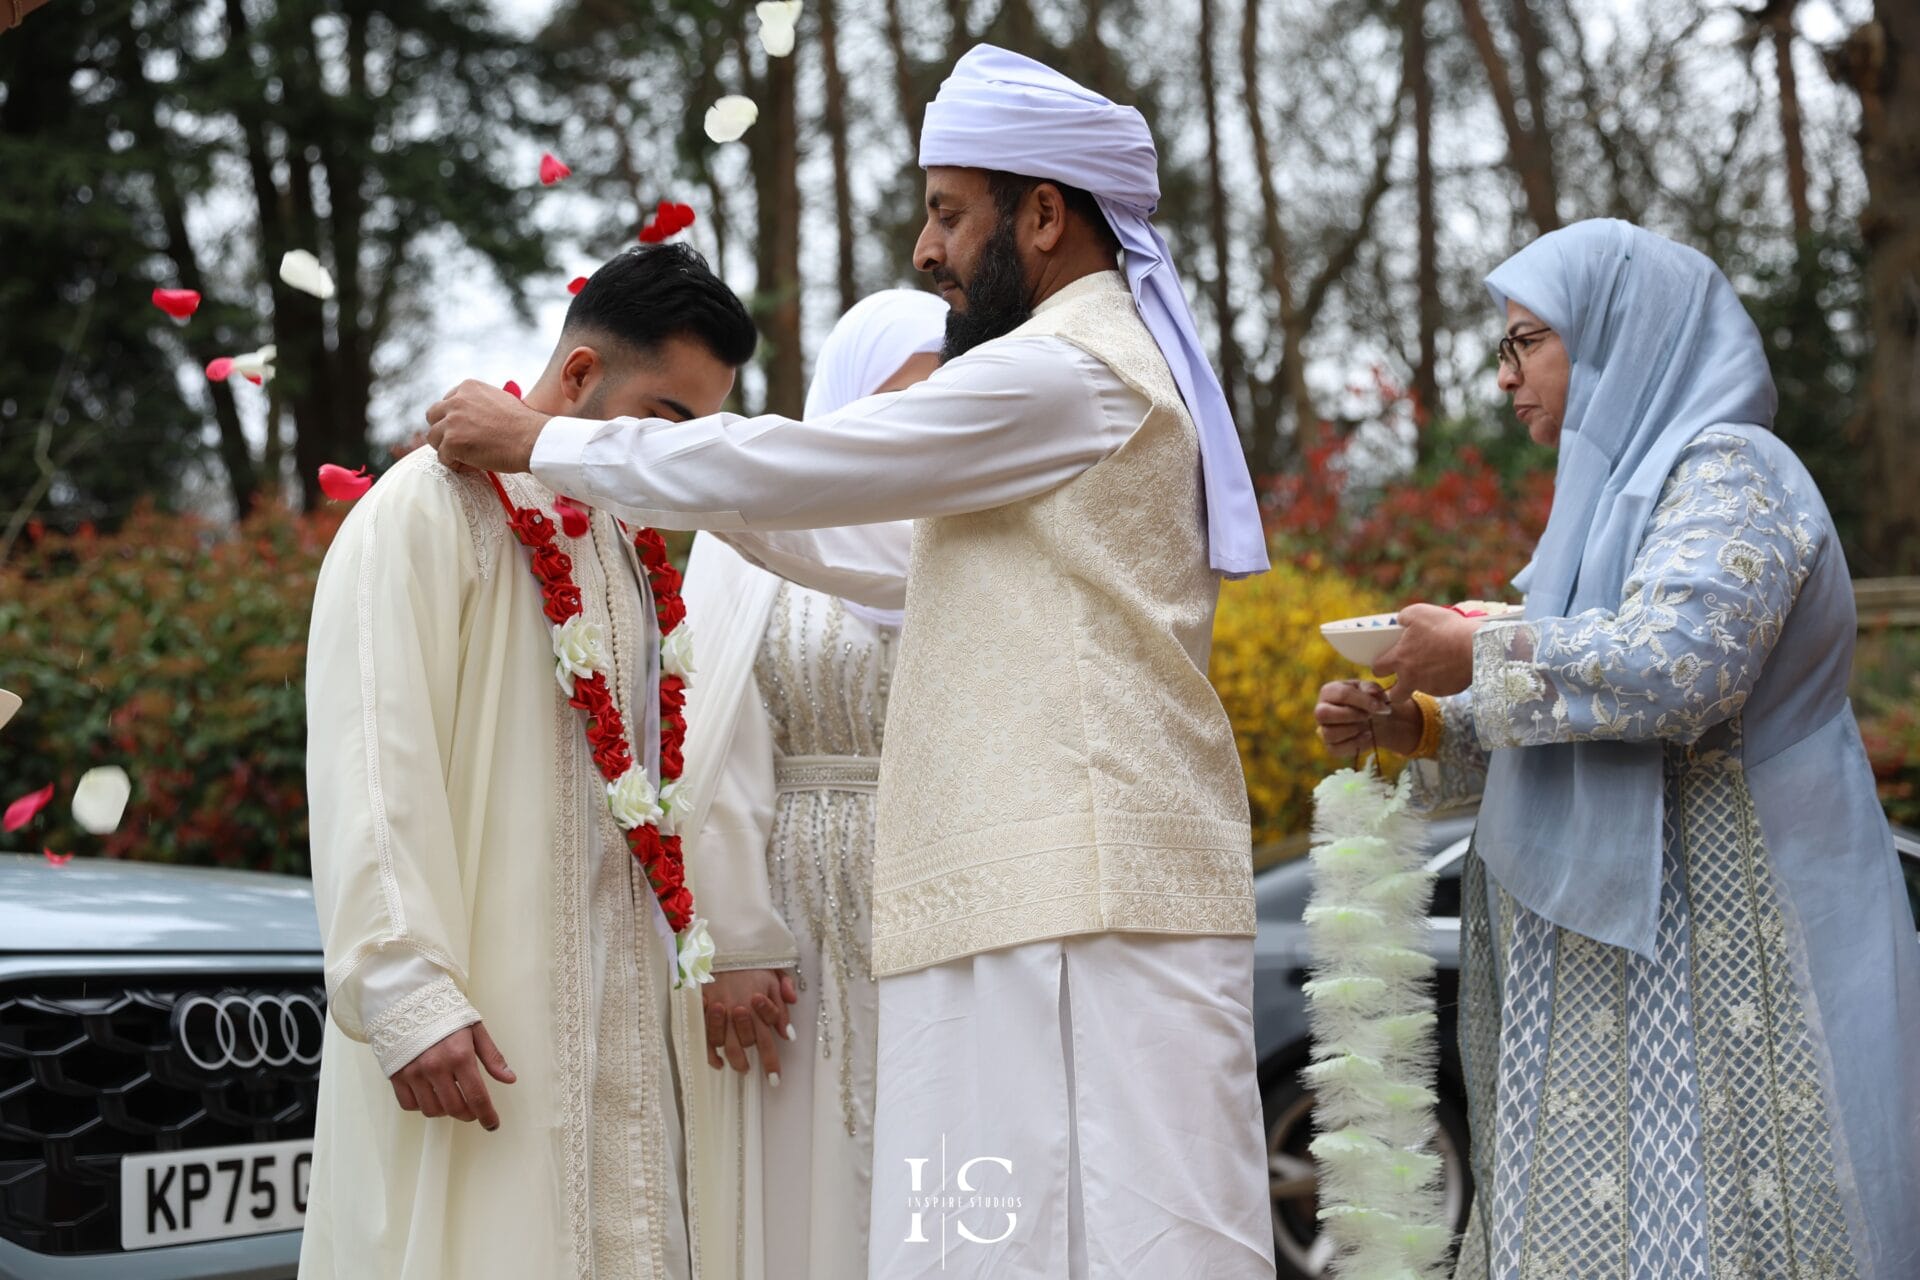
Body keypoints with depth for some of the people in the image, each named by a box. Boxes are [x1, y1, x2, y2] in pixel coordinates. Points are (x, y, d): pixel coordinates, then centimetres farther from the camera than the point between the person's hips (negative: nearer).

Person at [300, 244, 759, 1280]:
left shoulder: (621, 543, 18)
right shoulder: (433, 507, -7)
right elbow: (370, 769, -15)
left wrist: (672, 962, 15)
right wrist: (408, 991, -22)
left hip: (615, 1024, 7)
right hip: (476, 1023, -7)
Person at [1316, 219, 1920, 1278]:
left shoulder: (1726, 472, -9)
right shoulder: (1624, 486, 20)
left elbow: (1675, 664, -27)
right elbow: (1547, 735, 22)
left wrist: (1476, 654, -15)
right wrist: (1414, 727, 6)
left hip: (1701, 943, -9)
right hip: (1614, 946, 9)